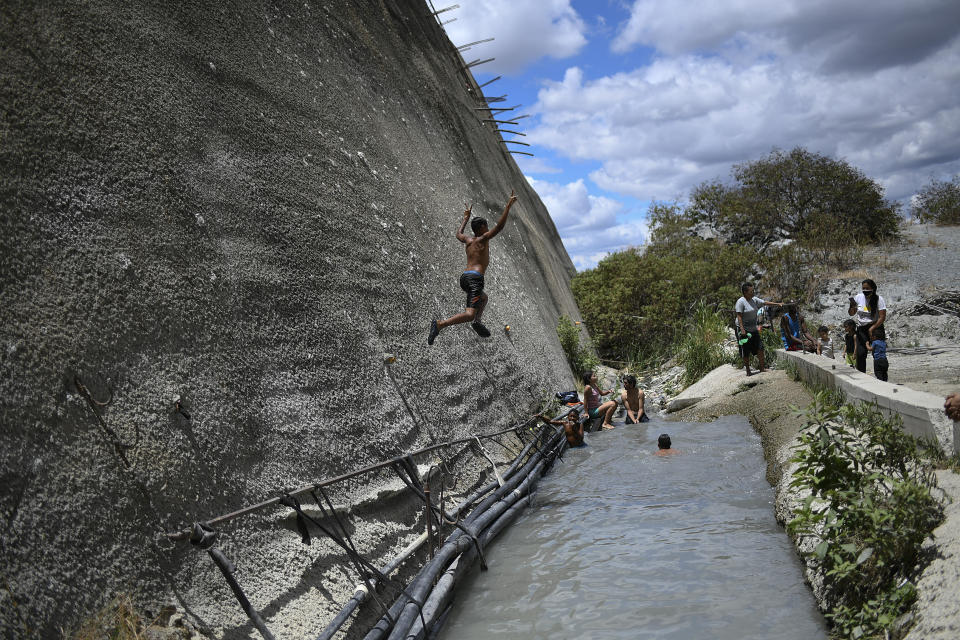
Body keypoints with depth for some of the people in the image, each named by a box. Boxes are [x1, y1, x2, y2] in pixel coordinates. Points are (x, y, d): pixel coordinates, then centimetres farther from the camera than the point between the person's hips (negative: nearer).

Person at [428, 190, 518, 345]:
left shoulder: (468, 241, 19)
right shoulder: (483, 239, 2)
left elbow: (458, 234, 43)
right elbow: (499, 226, -10)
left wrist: (466, 218, 52)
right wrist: (508, 205, -7)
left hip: (464, 278, 8)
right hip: (475, 278, -8)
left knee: (483, 297, 37)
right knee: (469, 314, -19)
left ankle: (477, 321, 13)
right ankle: (439, 324, -38)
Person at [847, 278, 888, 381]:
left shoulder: (879, 299, -7)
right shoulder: (858, 297, 4)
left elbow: (882, 317, -10)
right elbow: (851, 314, 9)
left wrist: (872, 328, -16)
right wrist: (852, 306, -13)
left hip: (876, 327, -3)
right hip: (861, 329, 3)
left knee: (878, 353, -7)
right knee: (860, 354, -5)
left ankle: (881, 378, -4)